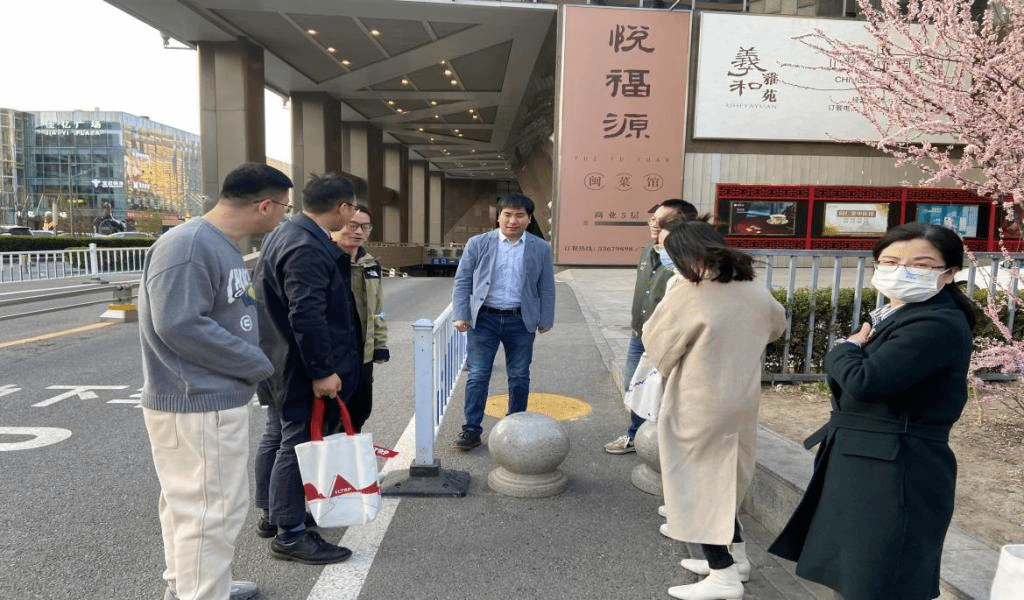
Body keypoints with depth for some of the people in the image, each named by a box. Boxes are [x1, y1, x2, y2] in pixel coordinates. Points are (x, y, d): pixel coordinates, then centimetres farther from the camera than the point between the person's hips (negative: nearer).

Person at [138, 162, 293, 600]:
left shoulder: (222, 246, 10)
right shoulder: (189, 246, -21)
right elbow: (180, 325, -26)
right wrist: (260, 365, -18)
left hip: (212, 400, 10)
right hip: (198, 406, -10)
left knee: (188, 503, 22)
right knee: (212, 510, -1)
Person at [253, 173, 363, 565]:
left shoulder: (286, 234, 10)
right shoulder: (307, 248, -25)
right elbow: (307, 316, -29)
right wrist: (322, 371, -25)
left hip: (279, 361, 11)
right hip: (300, 367, -11)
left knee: (278, 436, 20)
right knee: (298, 444, 0)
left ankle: (272, 513, 36)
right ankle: (290, 534, 12)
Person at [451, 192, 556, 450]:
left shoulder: (541, 248, 4)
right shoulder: (478, 243, 1)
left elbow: (546, 288, 9)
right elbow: (462, 281, 3)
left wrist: (545, 320, 7)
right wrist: (460, 315, -4)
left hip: (521, 321, 1)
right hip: (484, 318, -1)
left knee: (519, 377, 10)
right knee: (477, 376, -1)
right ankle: (471, 430, 8)